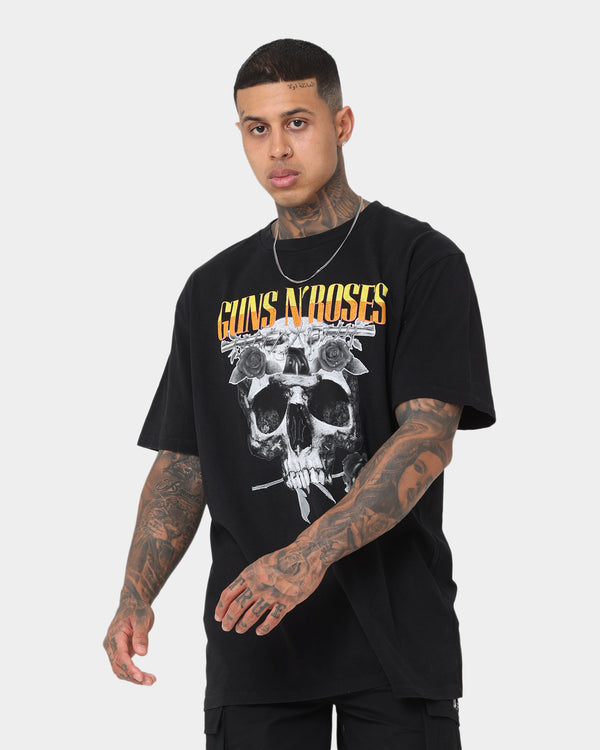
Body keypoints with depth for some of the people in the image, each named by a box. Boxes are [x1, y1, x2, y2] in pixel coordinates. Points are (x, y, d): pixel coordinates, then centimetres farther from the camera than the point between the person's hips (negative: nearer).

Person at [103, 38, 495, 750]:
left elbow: (428, 435, -12)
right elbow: (183, 462, 14)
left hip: (393, 632, -3)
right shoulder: (213, 289, 14)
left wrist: (311, 552, -24)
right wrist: (136, 596, -2)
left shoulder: (421, 260, 0)